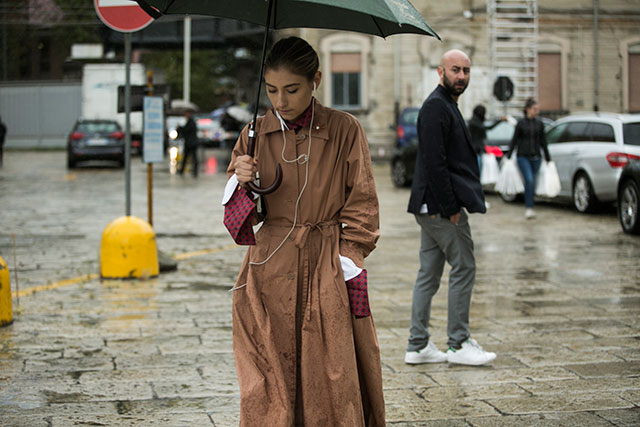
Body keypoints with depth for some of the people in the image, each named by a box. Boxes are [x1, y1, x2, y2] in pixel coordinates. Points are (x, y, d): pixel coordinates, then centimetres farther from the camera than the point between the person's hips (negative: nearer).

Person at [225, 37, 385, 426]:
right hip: (270, 270, 2)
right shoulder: (256, 133, 6)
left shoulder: (345, 130, -2)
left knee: (333, 376, -2)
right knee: (270, 383, 1)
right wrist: (240, 182, -8)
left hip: (327, 270, -2)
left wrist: (347, 260, -5)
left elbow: (362, 207, 3)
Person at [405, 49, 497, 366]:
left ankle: (418, 346, 14)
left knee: (429, 274, 10)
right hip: (440, 204, -10)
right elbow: (434, 162, -21)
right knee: (464, 268, -3)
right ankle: (458, 344, 4)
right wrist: (450, 207, -20)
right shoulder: (436, 106, -14)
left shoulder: (445, 105, 19)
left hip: (430, 206, 10)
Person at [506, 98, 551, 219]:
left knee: (532, 183, 6)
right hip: (523, 157, -4)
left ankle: (528, 208, 18)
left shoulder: (539, 124, 9)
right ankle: (529, 208, -20)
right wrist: (509, 157, -2)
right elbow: (514, 140, 1)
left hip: (536, 157, 4)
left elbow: (543, 142, 14)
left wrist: (548, 158, 15)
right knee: (529, 180, -19)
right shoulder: (521, 123, -1)